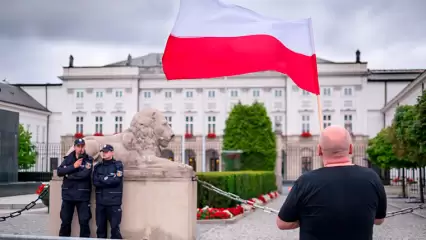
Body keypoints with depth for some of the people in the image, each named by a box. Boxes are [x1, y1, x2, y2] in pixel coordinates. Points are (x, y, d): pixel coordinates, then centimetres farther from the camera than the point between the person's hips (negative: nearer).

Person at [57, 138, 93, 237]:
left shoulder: (88, 160, -1)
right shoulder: (68, 158, 9)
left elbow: (85, 174, -18)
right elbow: (59, 171, -5)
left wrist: (69, 175, -10)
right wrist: (73, 166, -14)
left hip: (82, 195, -3)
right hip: (68, 194, 3)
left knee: (84, 221, -2)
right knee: (65, 221, 9)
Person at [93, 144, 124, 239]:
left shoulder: (118, 165, 2)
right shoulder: (98, 166, 12)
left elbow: (116, 180, -12)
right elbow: (95, 182, -1)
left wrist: (102, 179, -3)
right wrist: (109, 180, -10)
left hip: (114, 201, -4)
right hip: (100, 201, 4)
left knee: (114, 227, -6)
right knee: (100, 227, 8)